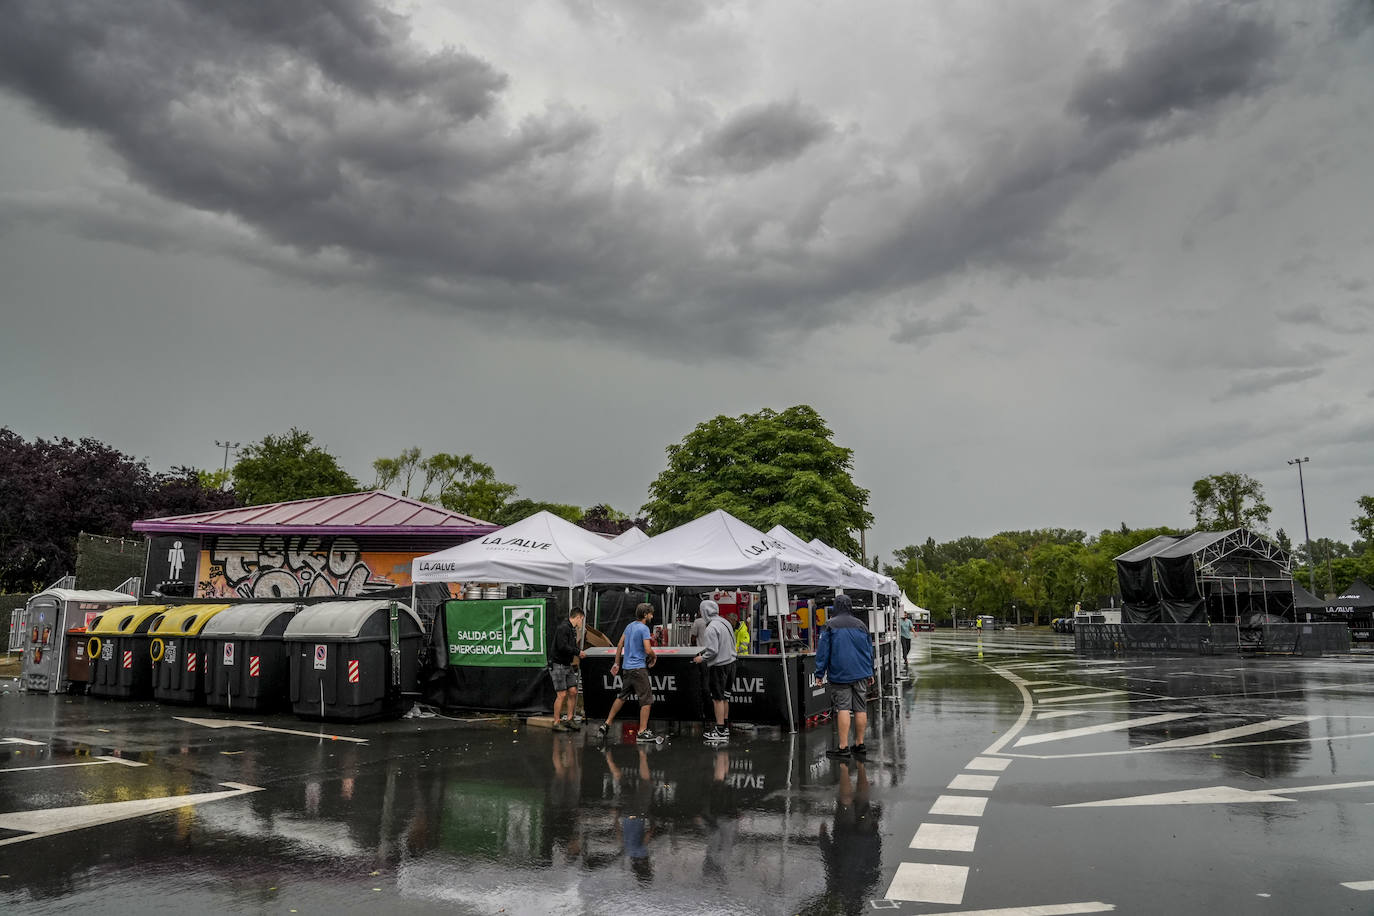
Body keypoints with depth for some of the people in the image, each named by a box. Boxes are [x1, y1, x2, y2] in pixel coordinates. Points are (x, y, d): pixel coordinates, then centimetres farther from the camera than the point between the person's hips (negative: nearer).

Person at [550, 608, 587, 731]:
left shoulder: (572, 629, 14)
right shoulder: (563, 628, -17)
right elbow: (562, 647, -26)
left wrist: (579, 650, 1)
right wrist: (577, 652, -17)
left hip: (568, 665, 9)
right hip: (558, 665, -9)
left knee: (573, 691, 7)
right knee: (562, 694, -7)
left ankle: (569, 720, 16)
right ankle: (556, 723, 3)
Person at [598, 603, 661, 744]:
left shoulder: (629, 626, 12)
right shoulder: (644, 628, -13)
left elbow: (619, 645, 15)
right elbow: (648, 649, -20)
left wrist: (617, 663, 21)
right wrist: (654, 657, 1)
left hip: (626, 668, 9)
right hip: (638, 668, -9)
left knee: (622, 696, 20)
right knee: (646, 700, -4)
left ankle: (606, 724, 24)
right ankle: (643, 733, -5)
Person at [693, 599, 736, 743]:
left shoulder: (711, 628, -20)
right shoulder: (725, 622, 7)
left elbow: (713, 651, -24)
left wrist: (702, 658, -6)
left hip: (718, 666, -9)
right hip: (730, 662, 9)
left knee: (718, 699, 0)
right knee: (724, 697, 18)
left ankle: (720, 732, 5)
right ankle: (724, 725, 27)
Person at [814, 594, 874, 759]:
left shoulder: (830, 625, -4)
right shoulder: (861, 625, 11)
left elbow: (823, 651, -5)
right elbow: (869, 650, 16)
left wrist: (820, 674, 1)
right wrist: (870, 673, 24)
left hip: (839, 674, -4)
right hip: (861, 674, 4)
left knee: (843, 708, -6)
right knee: (860, 709, 6)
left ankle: (843, 747, -9)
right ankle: (859, 746, 12)